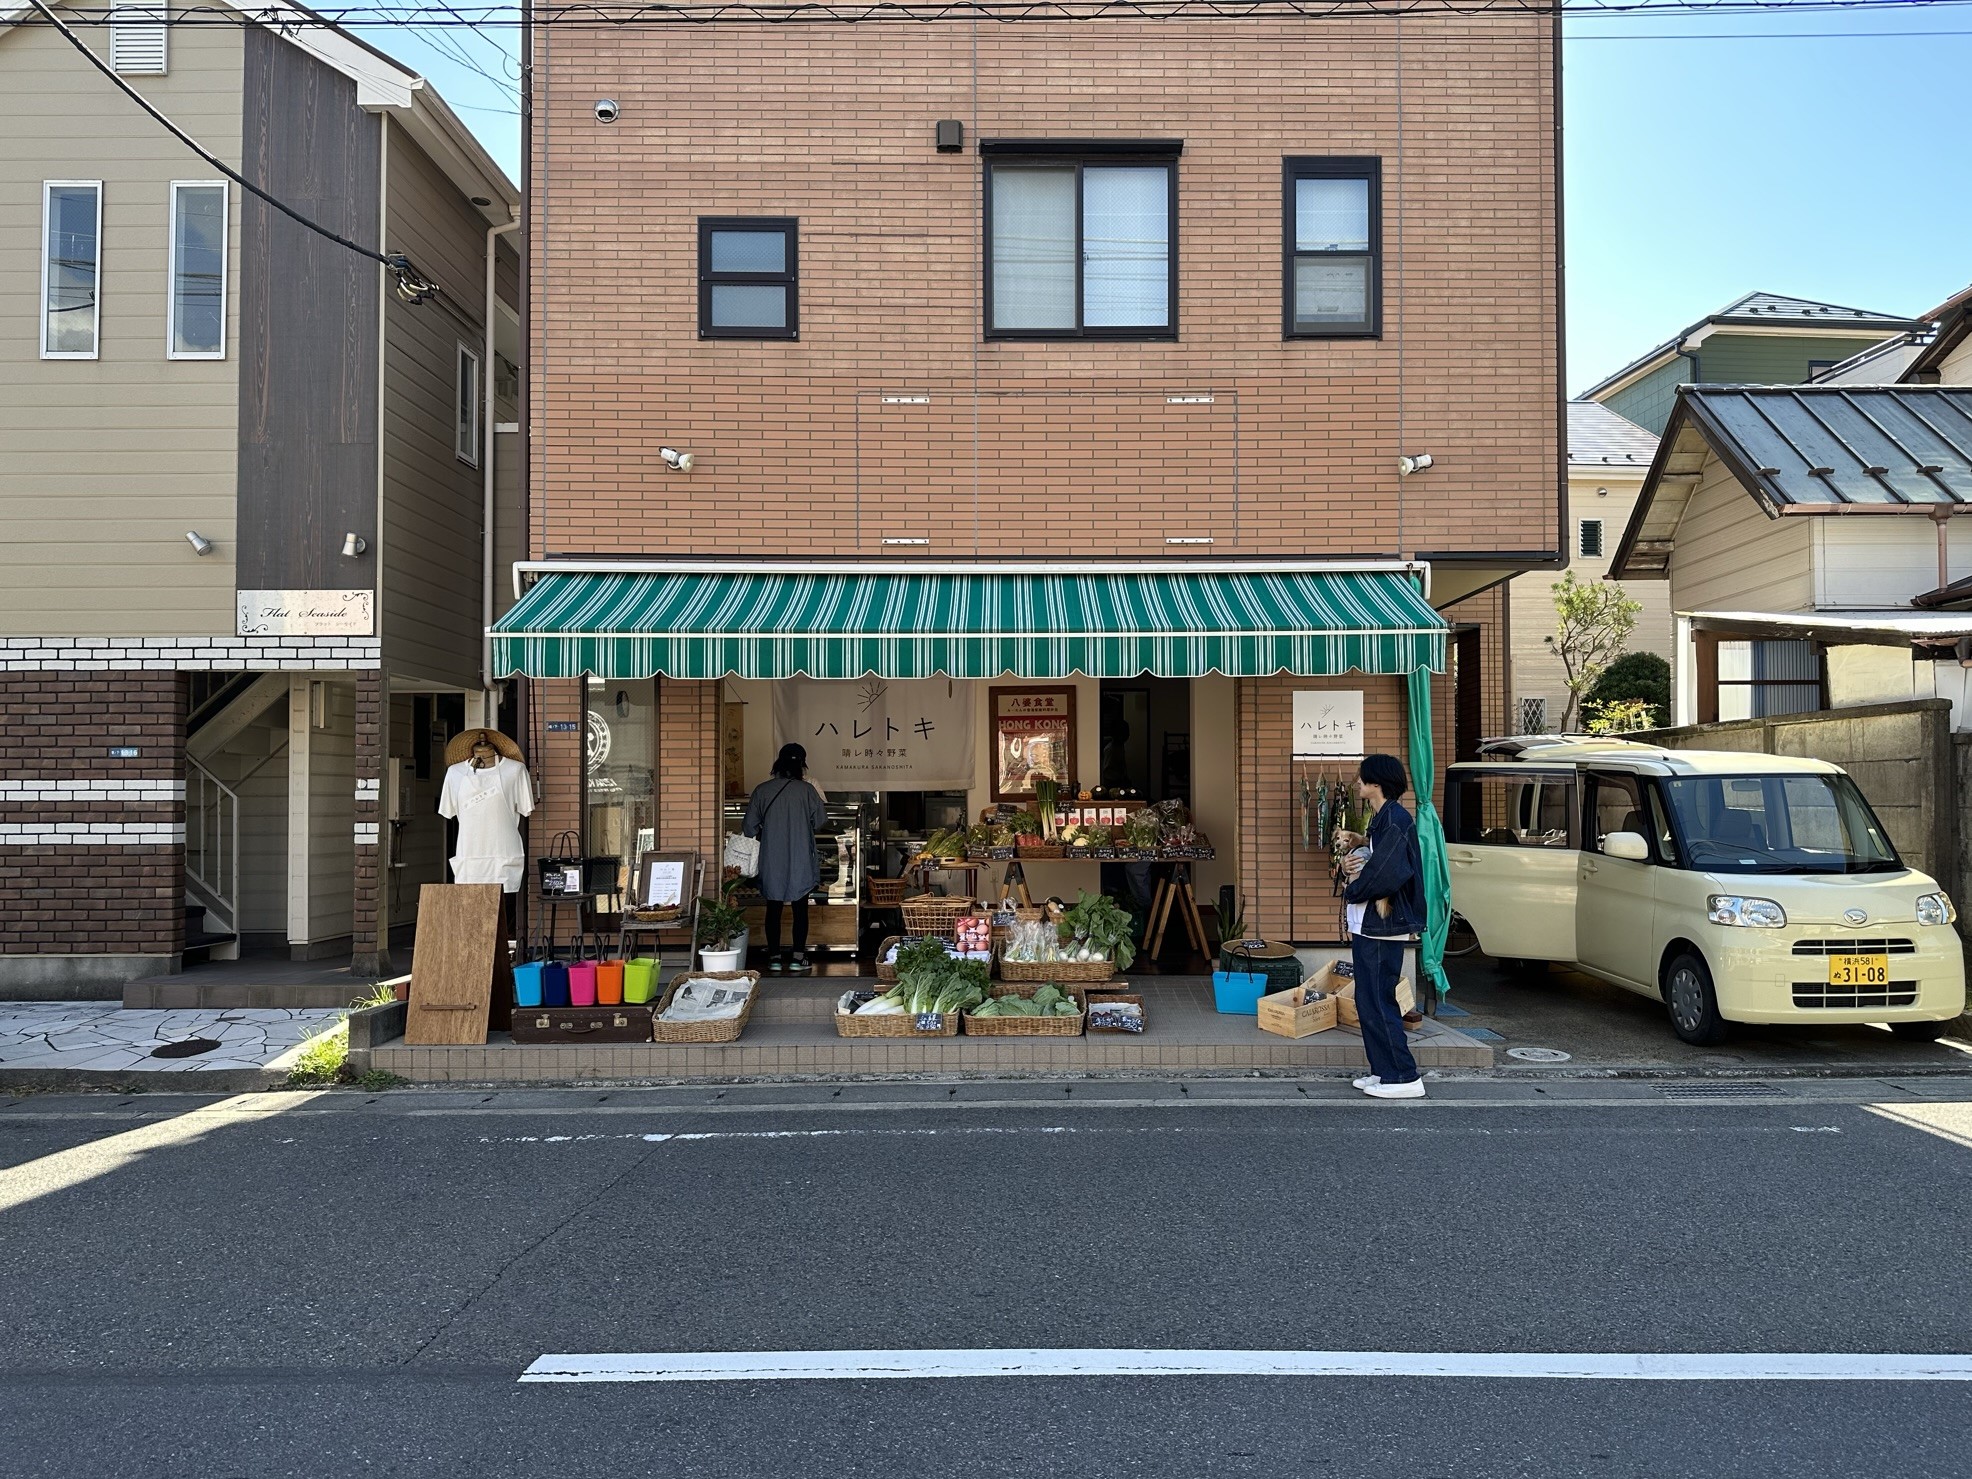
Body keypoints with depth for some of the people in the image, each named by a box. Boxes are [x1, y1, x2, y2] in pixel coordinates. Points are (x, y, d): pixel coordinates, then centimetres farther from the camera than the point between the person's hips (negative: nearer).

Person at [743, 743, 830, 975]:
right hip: (800, 860, -1)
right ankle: (798, 957, 6)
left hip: (771, 860, 2)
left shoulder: (762, 790, -2)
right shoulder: (806, 790, -7)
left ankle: (774, 957, 11)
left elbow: (749, 828, 0)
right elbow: (821, 821, 0)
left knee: (774, 907, 9)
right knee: (800, 907, 6)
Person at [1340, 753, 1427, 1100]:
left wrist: (1352, 890, -8)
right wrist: (1351, 868, 1)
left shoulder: (1395, 819, -16)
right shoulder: (1381, 818, 16)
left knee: (1377, 1002, -7)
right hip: (1367, 925, 10)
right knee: (1370, 1001, 13)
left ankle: (1404, 1077, -1)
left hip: (1382, 926, -10)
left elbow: (1385, 874, -24)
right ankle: (1383, 1071, 20)